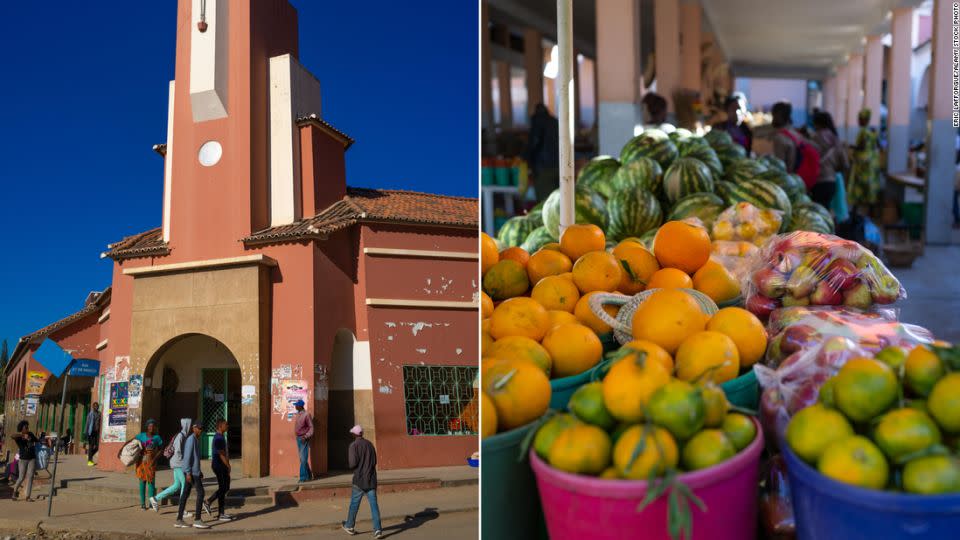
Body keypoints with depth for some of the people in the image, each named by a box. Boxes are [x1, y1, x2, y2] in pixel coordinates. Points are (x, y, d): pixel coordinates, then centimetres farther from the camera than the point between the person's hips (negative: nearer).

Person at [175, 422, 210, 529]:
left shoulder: (196, 439, 16)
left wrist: (199, 471, 23)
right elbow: (187, 456, -18)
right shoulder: (191, 439, -14)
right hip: (191, 471, -10)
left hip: (194, 470, 10)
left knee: (186, 493, 10)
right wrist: (188, 472, -21)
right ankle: (197, 520, -7)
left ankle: (179, 519, 13)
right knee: (200, 492, -9)